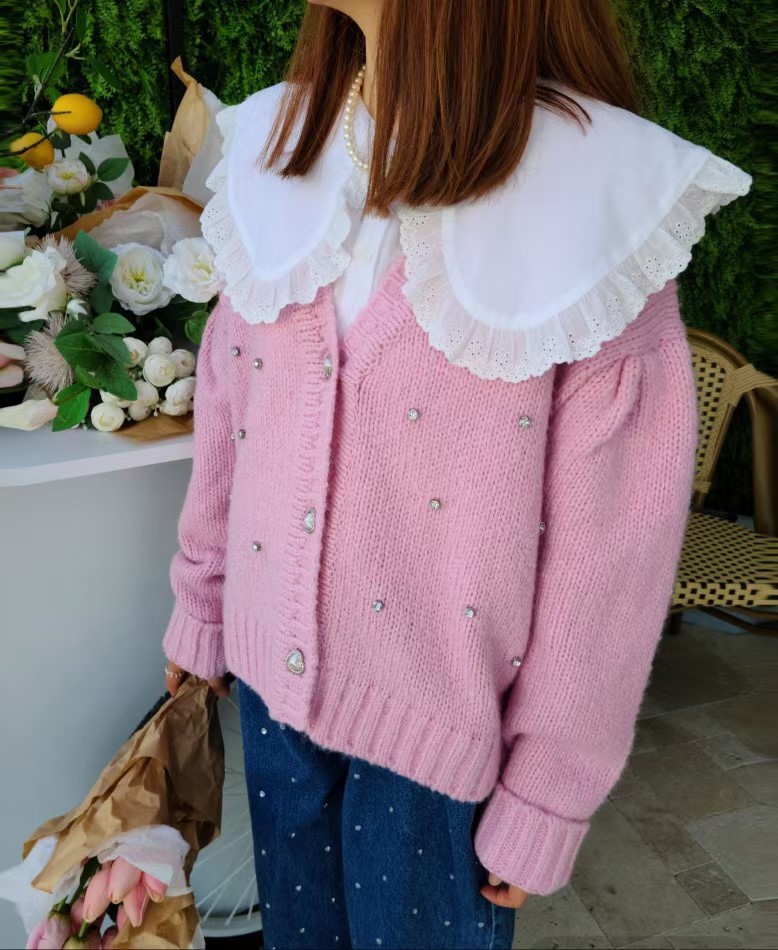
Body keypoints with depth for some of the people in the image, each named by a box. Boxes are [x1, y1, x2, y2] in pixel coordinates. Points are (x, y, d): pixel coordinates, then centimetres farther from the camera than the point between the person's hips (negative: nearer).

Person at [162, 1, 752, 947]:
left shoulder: (596, 194, -19)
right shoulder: (276, 145, -3)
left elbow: (613, 537, -15)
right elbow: (226, 405, 4)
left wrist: (546, 796, -7)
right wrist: (202, 604, 13)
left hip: (438, 717, -4)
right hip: (273, 674, 5)